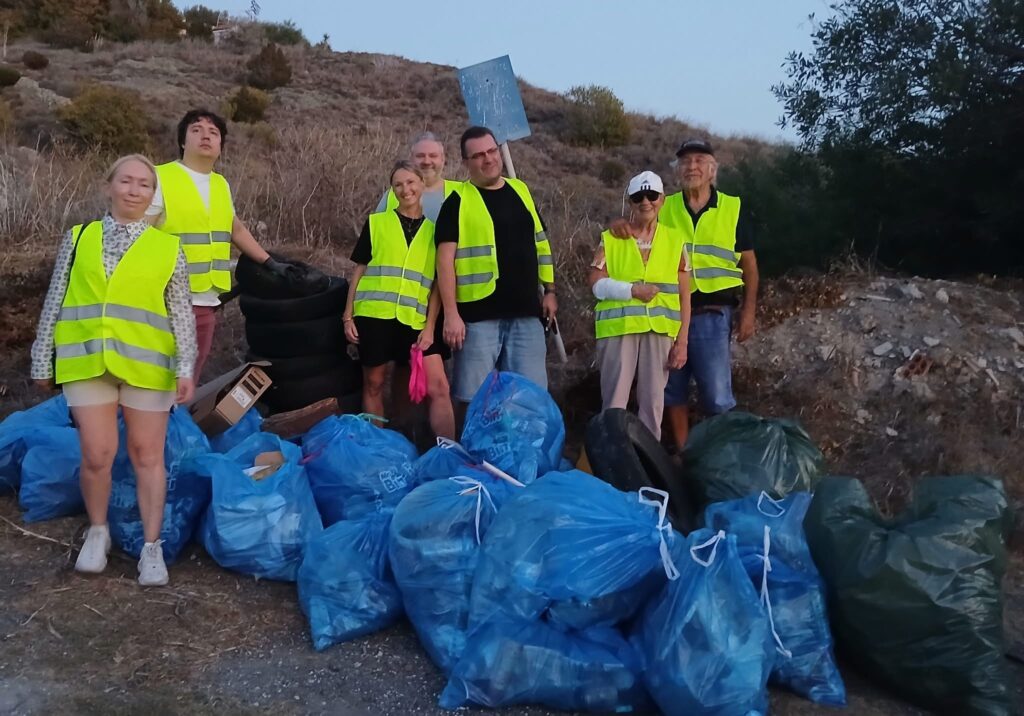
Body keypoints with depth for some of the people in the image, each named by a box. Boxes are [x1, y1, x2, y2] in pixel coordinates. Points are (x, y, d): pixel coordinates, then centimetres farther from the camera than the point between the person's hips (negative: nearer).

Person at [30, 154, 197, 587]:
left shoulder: (168, 249, 5)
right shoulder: (78, 239, 8)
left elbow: (182, 314, 4)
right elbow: (54, 304, 11)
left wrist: (185, 368, -4)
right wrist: (43, 359, 10)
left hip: (145, 364, -1)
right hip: (87, 361, 1)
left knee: (148, 455, 5)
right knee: (96, 455, 1)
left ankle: (152, 546, 15)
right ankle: (98, 532, 25)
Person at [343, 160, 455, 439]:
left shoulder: (433, 230, 11)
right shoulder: (375, 222, 8)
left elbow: (437, 284, 9)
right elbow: (359, 271, 10)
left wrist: (430, 326, -1)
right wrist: (348, 315, 4)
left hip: (416, 320, 1)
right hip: (375, 315, 0)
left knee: (438, 386, -8)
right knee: (374, 384, 6)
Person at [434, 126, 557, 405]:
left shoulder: (521, 190, 13)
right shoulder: (458, 201, -3)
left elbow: (540, 244, 19)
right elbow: (446, 258, -8)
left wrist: (549, 291, 13)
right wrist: (451, 313, -14)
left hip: (526, 313, 4)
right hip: (478, 315, -4)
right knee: (474, 397, 0)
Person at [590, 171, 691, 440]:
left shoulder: (675, 240, 9)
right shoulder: (611, 239, 5)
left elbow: (684, 296, 7)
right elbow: (597, 284, -1)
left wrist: (682, 340, 1)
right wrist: (632, 290, -15)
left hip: (660, 329, 2)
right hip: (618, 328, -1)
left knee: (653, 401, 6)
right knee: (615, 400, 0)